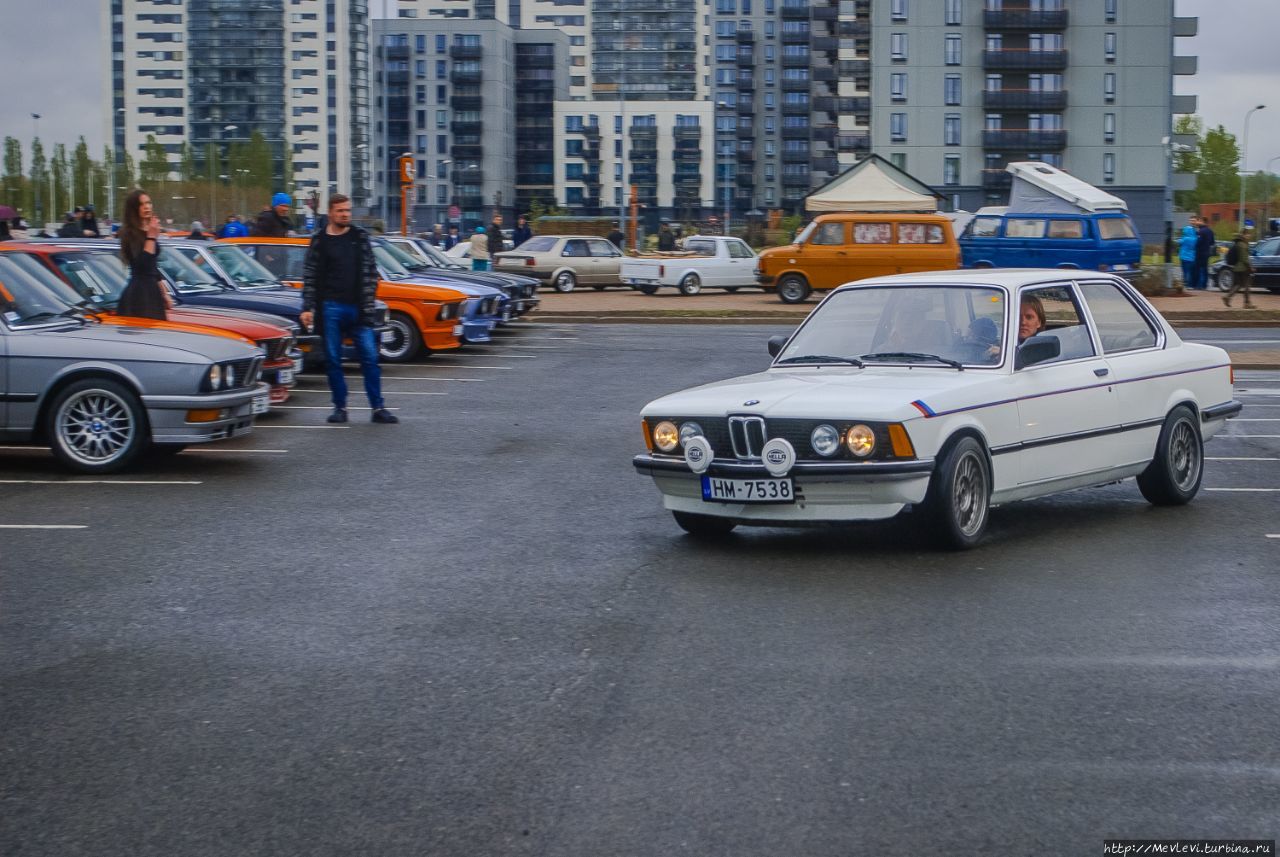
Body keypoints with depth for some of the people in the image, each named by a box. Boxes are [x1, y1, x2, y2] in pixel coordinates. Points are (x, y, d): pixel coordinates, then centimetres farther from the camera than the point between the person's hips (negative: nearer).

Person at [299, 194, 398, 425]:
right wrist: (308, 308, -4)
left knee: (369, 357, -4)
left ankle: (378, 408, 0)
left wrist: (368, 305, 0)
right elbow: (309, 277, 4)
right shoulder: (319, 240, 4)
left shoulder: (360, 237, 8)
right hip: (331, 308, 0)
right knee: (333, 360, 3)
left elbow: (370, 272, 7)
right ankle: (340, 407, 12)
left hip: (357, 307, 0)